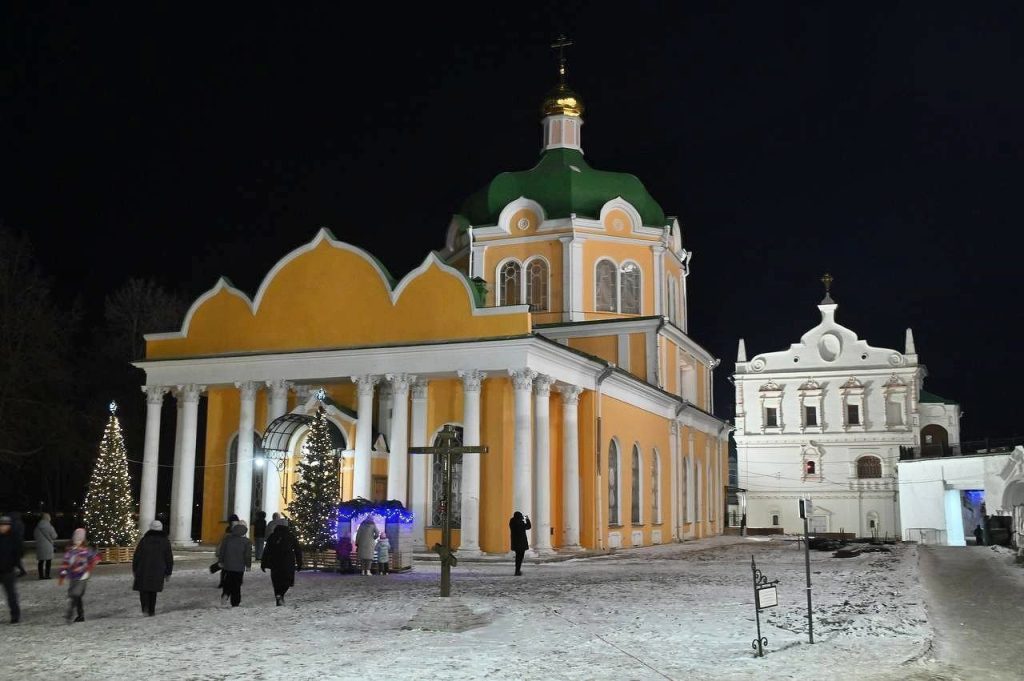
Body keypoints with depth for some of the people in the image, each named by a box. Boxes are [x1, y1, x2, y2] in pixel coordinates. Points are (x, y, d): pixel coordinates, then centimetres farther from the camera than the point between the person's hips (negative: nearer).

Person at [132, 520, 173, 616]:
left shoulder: (144, 540, -5)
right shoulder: (165, 541, 1)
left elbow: (136, 556, -3)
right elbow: (169, 559, 3)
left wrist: (134, 569, 9)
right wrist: (168, 573, 11)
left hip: (143, 569, -2)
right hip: (158, 571, 2)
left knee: (143, 589, 9)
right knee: (153, 590, 15)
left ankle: (145, 606, -13)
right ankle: (151, 610, 14)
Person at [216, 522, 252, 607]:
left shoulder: (227, 538, 1)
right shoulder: (246, 541, -6)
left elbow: (221, 550, 4)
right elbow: (248, 555, -4)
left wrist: (221, 561, 12)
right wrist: (248, 565, 7)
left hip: (227, 565, 2)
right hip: (239, 567, -2)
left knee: (227, 581, 19)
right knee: (237, 585, 7)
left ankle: (225, 593, -8)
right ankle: (235, 603, 7)